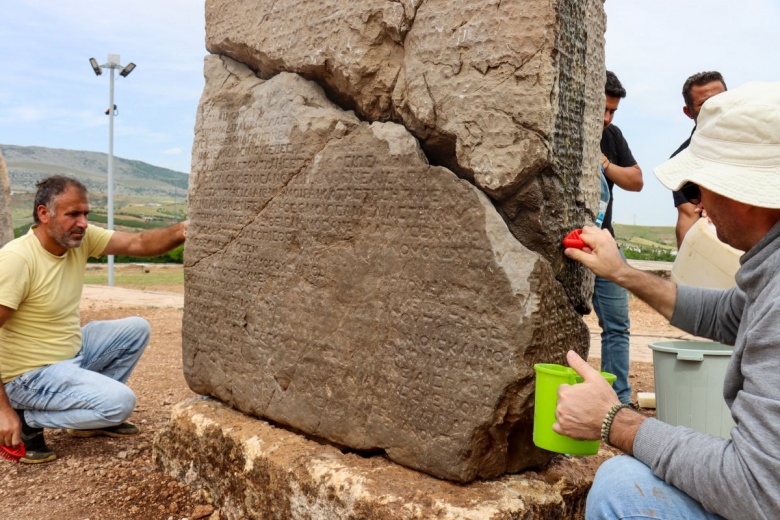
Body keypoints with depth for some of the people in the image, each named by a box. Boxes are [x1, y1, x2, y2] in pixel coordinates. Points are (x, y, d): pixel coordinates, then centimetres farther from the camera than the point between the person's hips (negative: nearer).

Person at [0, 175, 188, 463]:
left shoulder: (81, 238, -5)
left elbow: (138, 243, -10)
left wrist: (180, 231, -32)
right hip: (32, 374, -8)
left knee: (136, 329, 5)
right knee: (120, 402, -21)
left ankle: (94, 413, 13)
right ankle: (25, 420, -3)